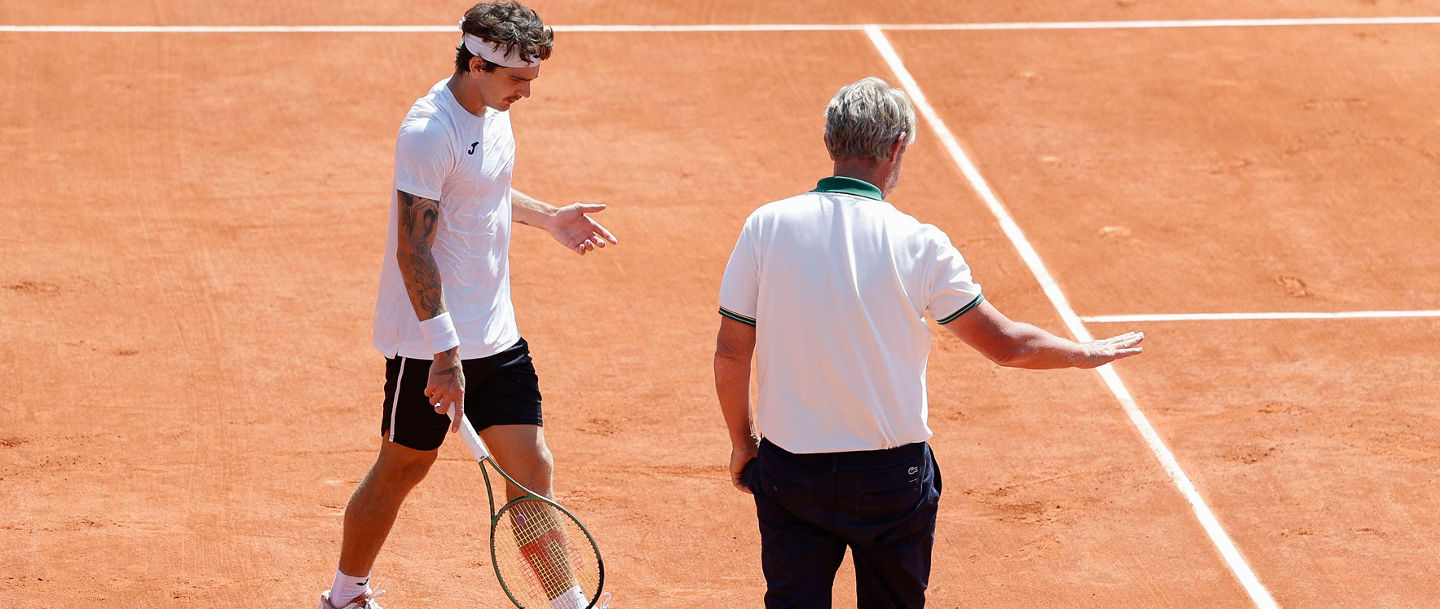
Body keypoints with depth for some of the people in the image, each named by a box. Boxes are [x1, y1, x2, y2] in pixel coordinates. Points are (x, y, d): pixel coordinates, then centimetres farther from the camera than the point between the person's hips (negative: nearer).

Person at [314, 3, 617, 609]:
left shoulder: (493, 112, 6)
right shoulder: (429, 131, -22)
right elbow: (413, 249, -24)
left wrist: (548, 217, 15)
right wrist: (445, 353, -27)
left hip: (495, 333, 7)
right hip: (429, 341, -7)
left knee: (532, 466, 3)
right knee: (402, 467, 8)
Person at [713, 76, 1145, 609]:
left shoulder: (766, 226, -7)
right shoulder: (918, 245, -10)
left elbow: (730, 354, -3)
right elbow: (1005, 343, -2)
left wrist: (742, 442, 12)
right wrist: (1089, 353, 16)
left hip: (788, 470, 1)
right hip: (893, 476, -1)